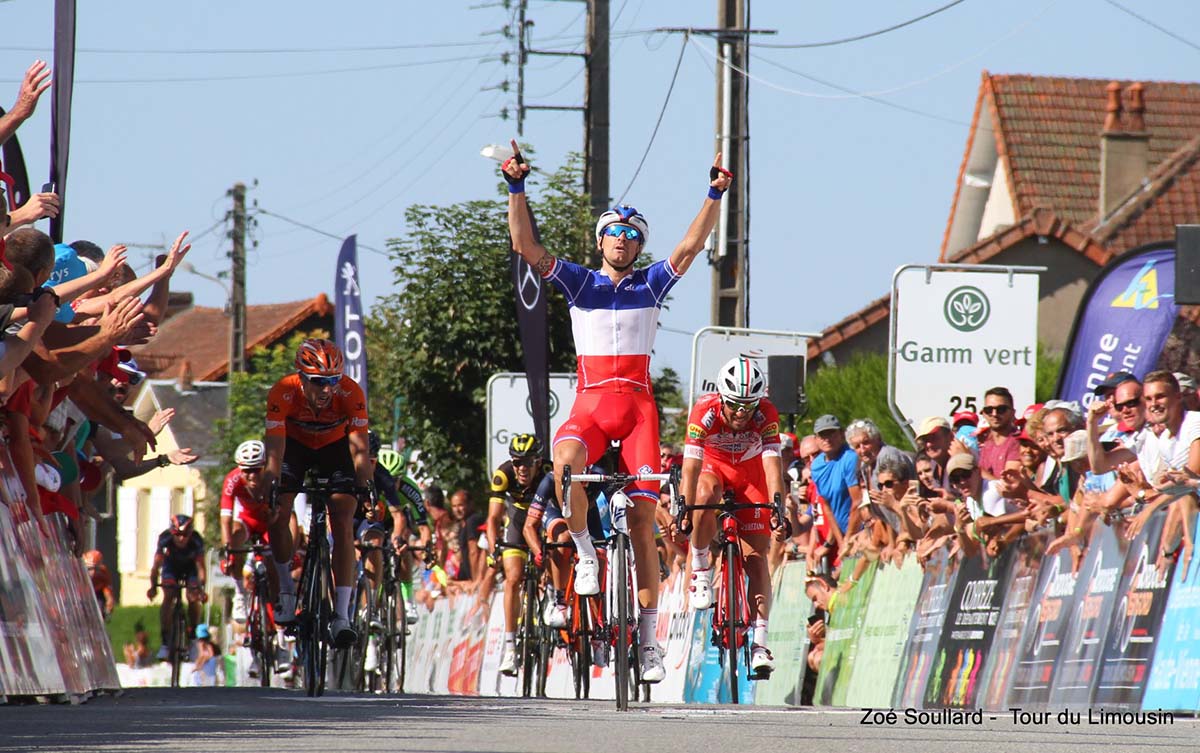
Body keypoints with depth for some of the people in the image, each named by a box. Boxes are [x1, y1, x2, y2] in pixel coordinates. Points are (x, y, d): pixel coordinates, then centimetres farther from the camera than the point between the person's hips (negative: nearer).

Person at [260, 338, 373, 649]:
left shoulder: (350, 393, -33)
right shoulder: (283, 393, -33)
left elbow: (359, 448, -34)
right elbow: (275, 451, -35)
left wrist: (364, 486, -47)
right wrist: (270, 489, -47)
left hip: (334, 447, -1)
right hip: (295, 445, 1)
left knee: (343, 524, -15)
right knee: (277, 514, -19)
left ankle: (342, 617, -17)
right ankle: (286, 585, 8)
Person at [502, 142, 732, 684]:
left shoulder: (651, 284, 11)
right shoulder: (579, 283, 9)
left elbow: (691, 247, -1)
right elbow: (526, 246, -1)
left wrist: (715, 196, -13)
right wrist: (516, 190, -12)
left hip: (637, 406, 1)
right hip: (590, 403, 0)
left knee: (642, 516, -6)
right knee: (566, 461, -36)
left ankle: (648, 638, -2)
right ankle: (585, 554, -14)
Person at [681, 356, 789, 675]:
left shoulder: (766, 415, -28)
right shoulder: (704, 411, -31)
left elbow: (772, 463, -35)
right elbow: (691, 464, -35)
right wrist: (684, 510, -45)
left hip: (750, 472, 1)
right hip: (713, 466, 0)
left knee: (756, 554, -12)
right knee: (706, 496, -38)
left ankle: (759, 641, -14)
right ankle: (701, 571, -17)